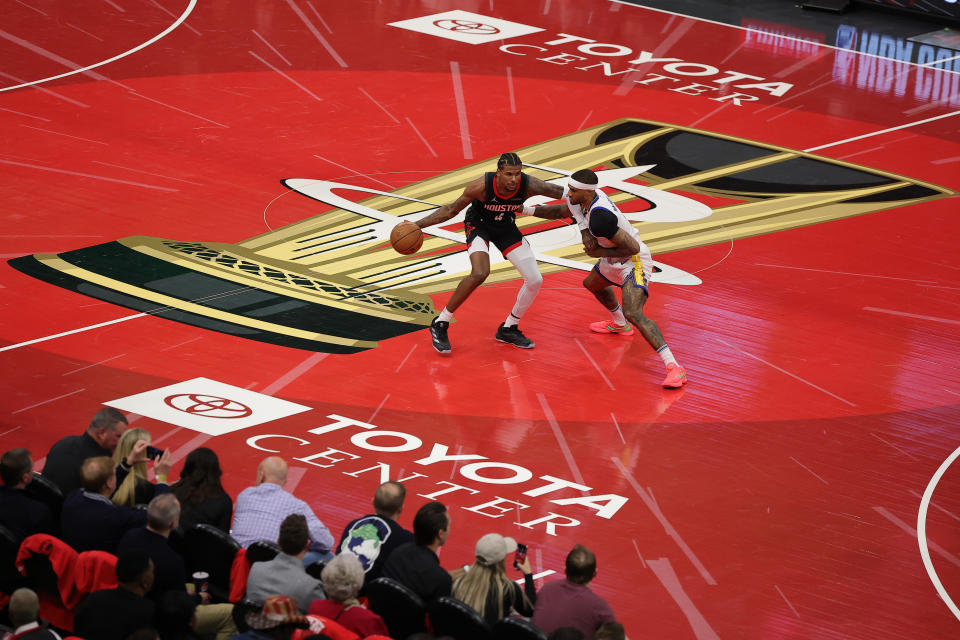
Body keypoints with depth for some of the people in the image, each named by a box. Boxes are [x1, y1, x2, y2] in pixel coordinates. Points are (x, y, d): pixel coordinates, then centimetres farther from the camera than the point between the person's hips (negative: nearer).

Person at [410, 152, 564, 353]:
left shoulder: (528, 185, -29)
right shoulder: (482, 186, -32)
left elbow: (560, 191, -13)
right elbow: (452, 210, -19)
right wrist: (418, 225, -22)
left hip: (505, 227, 4)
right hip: (478, 224, -4)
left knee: (535, 280, -2)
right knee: (479, 273, -30)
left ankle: (508, 329, 19)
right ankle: (440, 324, -16)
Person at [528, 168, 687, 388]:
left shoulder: (600, 217, -35)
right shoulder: (585, 197, -7)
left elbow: (633, 248, -33)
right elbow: (562, 211, 17)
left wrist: (600, 253, -21)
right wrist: (529, 210, 4)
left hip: (634, 262, -11)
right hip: (615, 262, 11)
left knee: (633, 313, -29)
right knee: (592, 284, 35)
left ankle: (674, 367, -32)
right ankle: (619, 325, 63)